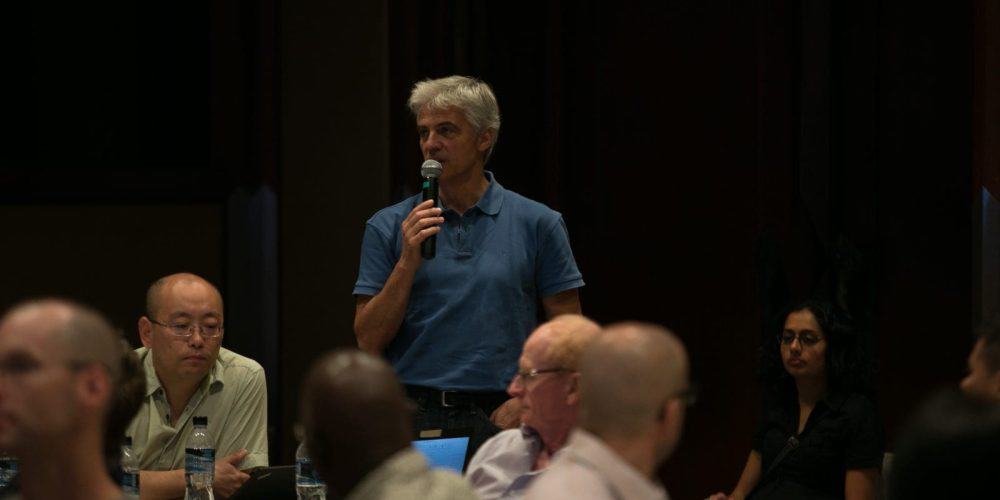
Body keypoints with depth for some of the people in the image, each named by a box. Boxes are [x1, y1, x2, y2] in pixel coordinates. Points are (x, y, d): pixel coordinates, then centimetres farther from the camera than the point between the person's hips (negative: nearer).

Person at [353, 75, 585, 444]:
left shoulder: (537, 224, 5)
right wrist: (408, 263, -9)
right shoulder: (389, 227, 7)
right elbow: (369, 341, 2)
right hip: (414, 419, 1)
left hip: (498, 417, -1)